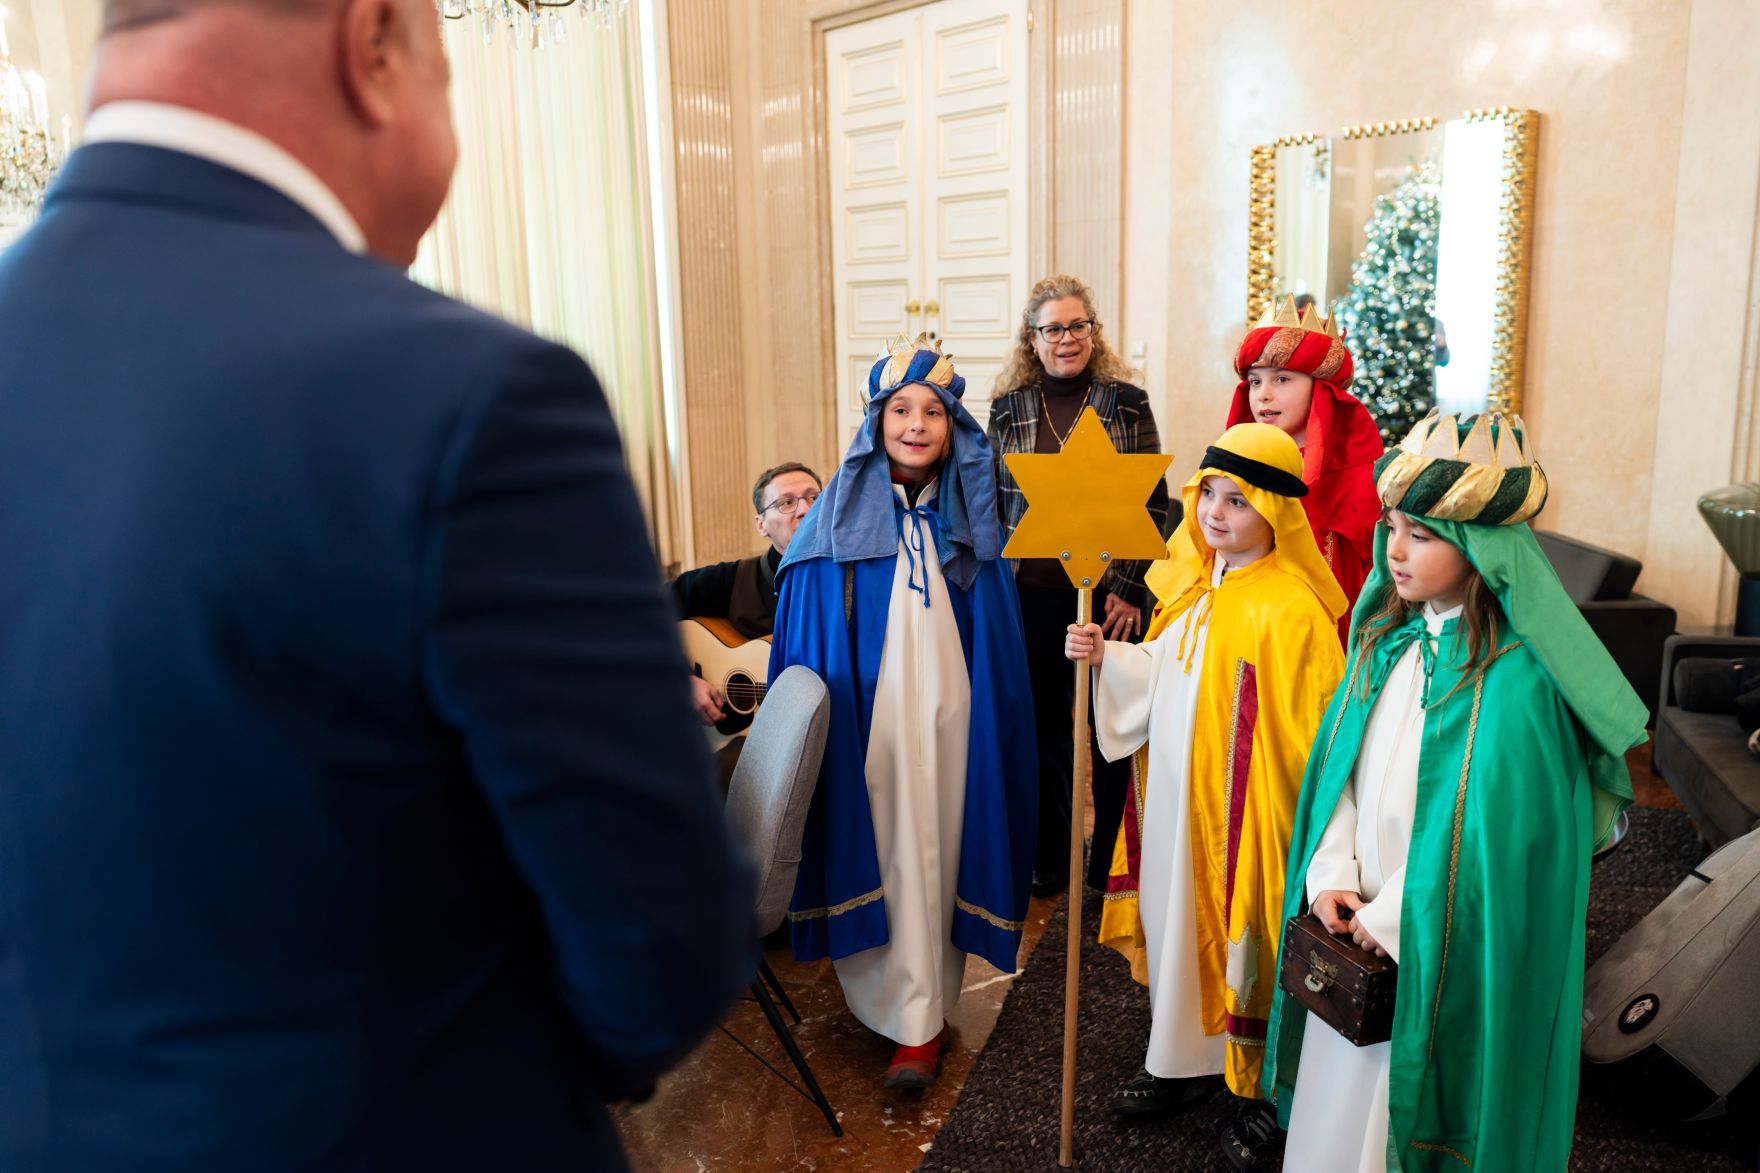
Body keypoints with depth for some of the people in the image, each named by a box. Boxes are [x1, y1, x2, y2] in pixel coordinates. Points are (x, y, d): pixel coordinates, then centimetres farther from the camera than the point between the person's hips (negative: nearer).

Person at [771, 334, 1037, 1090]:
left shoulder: (970, 520, 5)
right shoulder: (840, 518, -2)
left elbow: (999, 648, 10)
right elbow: (807, 646, -1)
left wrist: (995, 733, 7)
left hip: (950, 717, 2)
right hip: (867, 720, -2)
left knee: (938, 852, 8)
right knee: (887, 855, 1)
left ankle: (925, 1007, 22)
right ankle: (917, 1020, 15)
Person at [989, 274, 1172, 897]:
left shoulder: (1127, 401, 0)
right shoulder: (1009, 408, 6)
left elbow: (1153, 501, -1)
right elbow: (992, 502, 10)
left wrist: (1130, 588, -8)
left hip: (1106, 592, -2)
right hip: (1032, 593, 2)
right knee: (1043, 721, 10)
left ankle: (1110, 861, 24)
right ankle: (1049, 858, 26)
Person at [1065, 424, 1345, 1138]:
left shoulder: (1289, 610, -20)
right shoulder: (1195, 584, 6)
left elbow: (1308, 733, -19)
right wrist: (1106, 658, -2)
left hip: (1241, 811, -8)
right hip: (1174, 797, 8)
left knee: (1234, 935, 6)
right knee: (1178, 917, 18)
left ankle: (1248, 1073, 30)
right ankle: (1187, 1057, 38)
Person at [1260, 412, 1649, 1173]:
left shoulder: (1518, 675, -19)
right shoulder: (1387, 640, 1)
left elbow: (1493, 828, -19)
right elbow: (1340, 766, 4)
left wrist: (1396, 916, -14)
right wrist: (1331, 874, -7)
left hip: (1443, 948, -6)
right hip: (1356, 933, 6)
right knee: (1335, 1108, 18)